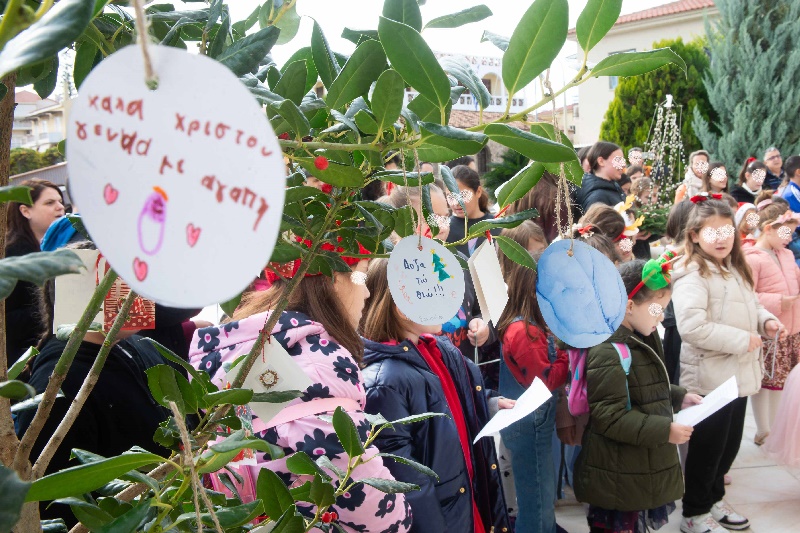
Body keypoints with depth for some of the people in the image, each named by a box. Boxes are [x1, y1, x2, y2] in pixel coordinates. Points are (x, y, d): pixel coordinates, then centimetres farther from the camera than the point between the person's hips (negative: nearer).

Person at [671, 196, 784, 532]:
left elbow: (750, 305, 27)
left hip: (738, 374, 9)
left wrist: (765, 319, 5)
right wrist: (741, 340, -23)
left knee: (729, 445, 20)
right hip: (710, 377, -9)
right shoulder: (692, 275, -19)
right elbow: (691, 326, -31)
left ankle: (713, 499, 39)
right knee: (707, 448, 4)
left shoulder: (735, 269, 12)